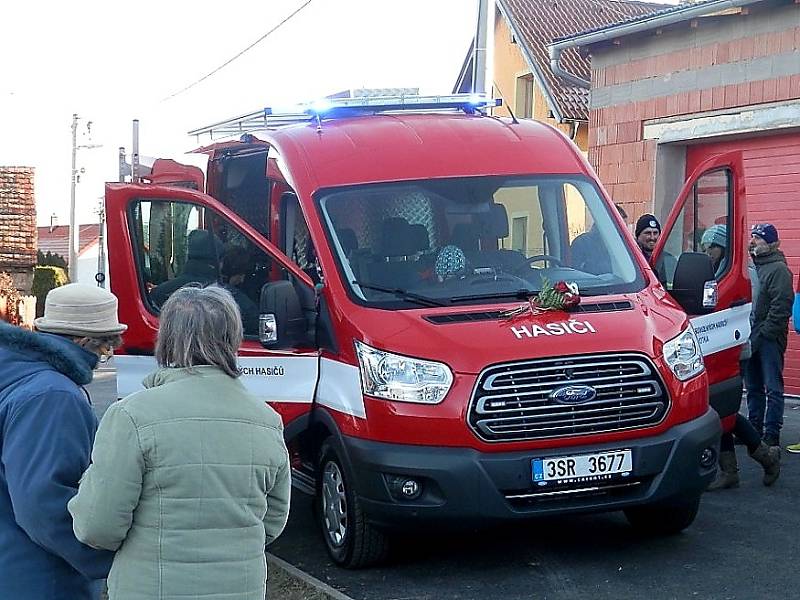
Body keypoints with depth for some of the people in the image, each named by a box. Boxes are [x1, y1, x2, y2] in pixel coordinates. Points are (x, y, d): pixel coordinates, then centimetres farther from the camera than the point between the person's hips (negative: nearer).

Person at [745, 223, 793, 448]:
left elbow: (781, 307, -16)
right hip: (750, 337, 8)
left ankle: (771, 435, 0)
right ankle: (754, 428, 23)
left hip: (769, 339, -8)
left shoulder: (778, 269, -9)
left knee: (773, 388, -2)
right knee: (753, 387, 14)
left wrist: (762, 334, -17)